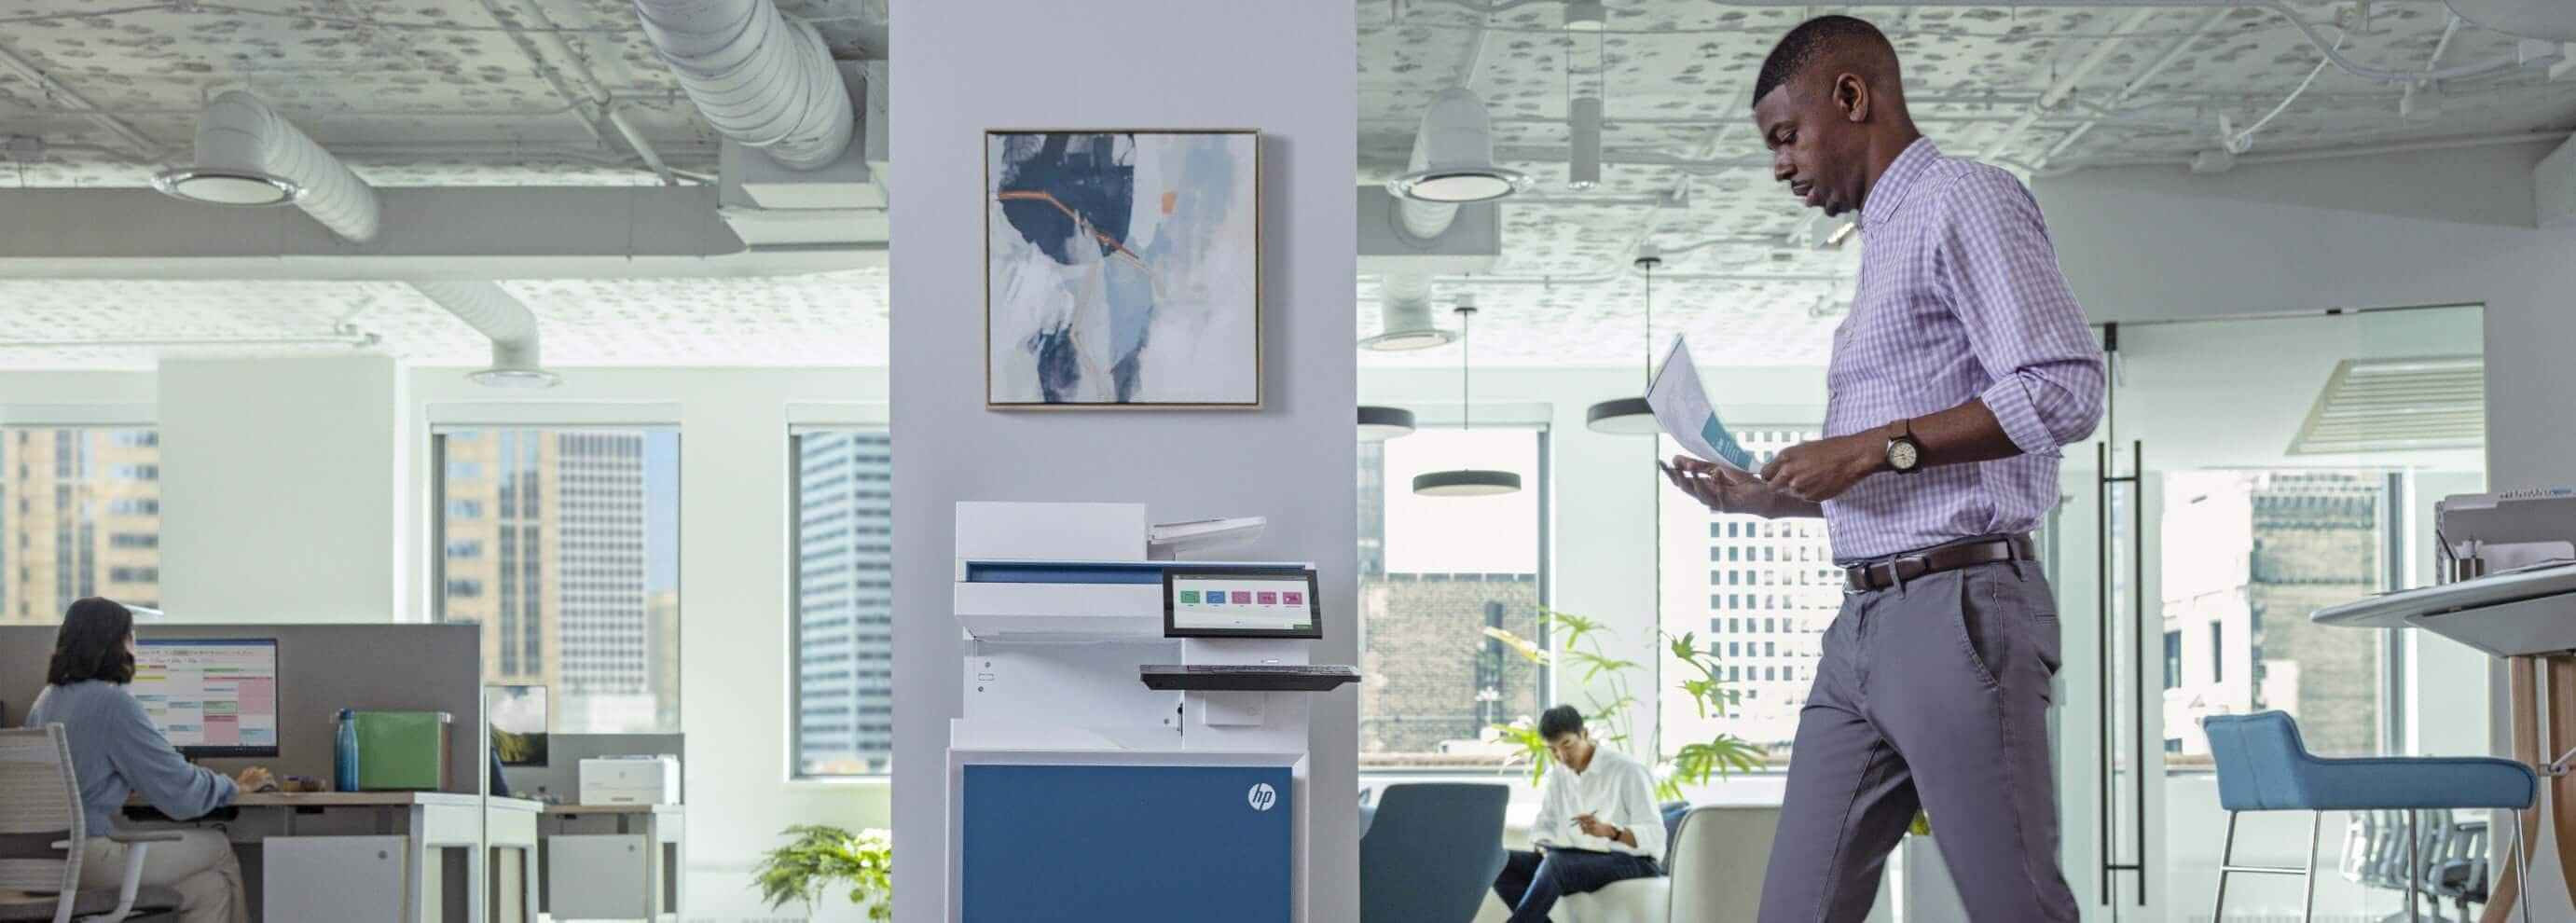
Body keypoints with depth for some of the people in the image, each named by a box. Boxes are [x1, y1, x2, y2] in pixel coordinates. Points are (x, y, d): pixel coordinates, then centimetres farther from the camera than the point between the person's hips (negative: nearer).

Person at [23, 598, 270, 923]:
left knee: (209, 883, 15)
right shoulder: (114, 702, -13)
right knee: (219, 849, 9)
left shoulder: (47, 700, 13)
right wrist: (234, 787, 6)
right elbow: (180, 792, -12)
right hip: (90, 855, -8)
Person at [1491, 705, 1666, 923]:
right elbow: (1543, 826, 13)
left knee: (1555, 864, -36)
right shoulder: (1556, 775, 11)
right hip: (1580, 858, 7)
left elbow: (1655, 837, -17)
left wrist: (1608, 831, -35)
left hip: (1631, 863, -7)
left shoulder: (1628, 772, -10)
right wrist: (1543, 846, -13)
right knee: (1500, 863, -15)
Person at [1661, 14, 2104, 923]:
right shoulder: (1887, 237, 22)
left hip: (1957, 610, -9)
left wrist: (1872, 447, -16)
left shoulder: (1963, 199, -5)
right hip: (1865, 621, 9)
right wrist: (1767, 497, 16)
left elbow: (2065, 389, -17)